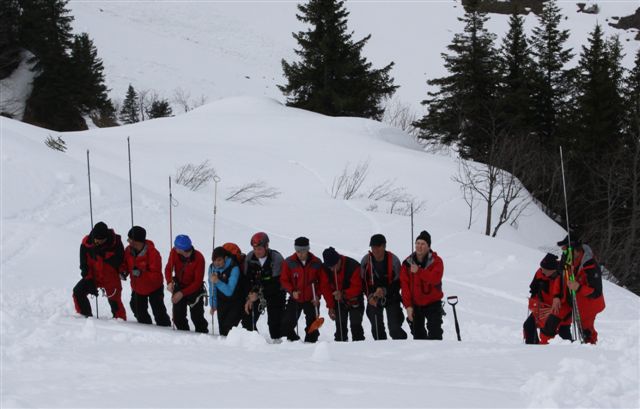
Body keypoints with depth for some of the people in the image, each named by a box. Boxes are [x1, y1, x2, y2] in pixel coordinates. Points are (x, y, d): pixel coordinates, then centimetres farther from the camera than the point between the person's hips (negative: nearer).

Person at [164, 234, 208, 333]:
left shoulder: (198, 258, -28)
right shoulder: (174, 252, -18)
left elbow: (198, 282, -24)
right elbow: (168, 268, -8)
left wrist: (182, 293, -30)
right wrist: (169, 282, -30)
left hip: (194, 289, -4)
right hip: (179, 286, 4)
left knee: (197, 317, 0)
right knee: (178, 315, 6)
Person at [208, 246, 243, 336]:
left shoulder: (234, 268, -23)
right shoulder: (212, 268, -7)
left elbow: (229, 291, -28)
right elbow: (212, 288, 5)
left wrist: (217, 281, -40)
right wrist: (213, 304, 4)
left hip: (236, 302, -5)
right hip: (222, 303, 5)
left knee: (228, 326, -21)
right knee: (222, 330, 6)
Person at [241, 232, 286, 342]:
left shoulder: (276, 258, -22)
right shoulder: (250, 257, -6)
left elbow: (275, 283, -25)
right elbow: (247, 279, -1)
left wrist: (259, 295, -29)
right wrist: (248, 298, -11)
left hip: (275, 293, -5)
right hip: (256, 293, 5)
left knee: (274, 321, -13)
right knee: (248, 319, 0)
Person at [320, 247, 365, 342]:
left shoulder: (353, 266, -27)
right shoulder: (325, 269, -13)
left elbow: (357, 287, -25)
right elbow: (326, 288, -4)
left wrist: (343, 294, -39)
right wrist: (330, 306, -7)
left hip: (354, 301, -4)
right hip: (338, 302, 4)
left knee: (356, 326, -6)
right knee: (340, 327, 2)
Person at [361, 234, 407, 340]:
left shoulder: (393, 260, -15)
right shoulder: (366, 260, -7)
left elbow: (398, 282, -9)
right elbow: (363, 281, 1)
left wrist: (384, 291, -24)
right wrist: (370, 296, -13)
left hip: (391, 298, -3)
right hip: (373, 299, 3)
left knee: (395, 328, -10)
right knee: (376, 327, 4)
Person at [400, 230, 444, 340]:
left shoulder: (436, 261, -8)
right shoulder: (407, 263, -1)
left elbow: (435, 278, -26)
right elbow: (404, 285, -4)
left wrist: (418, 271, -34)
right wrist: (408, 305, -11)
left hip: (433, 303, -3)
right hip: (415, 305, 3)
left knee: (435, 332, -13)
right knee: (417, 334, 11)